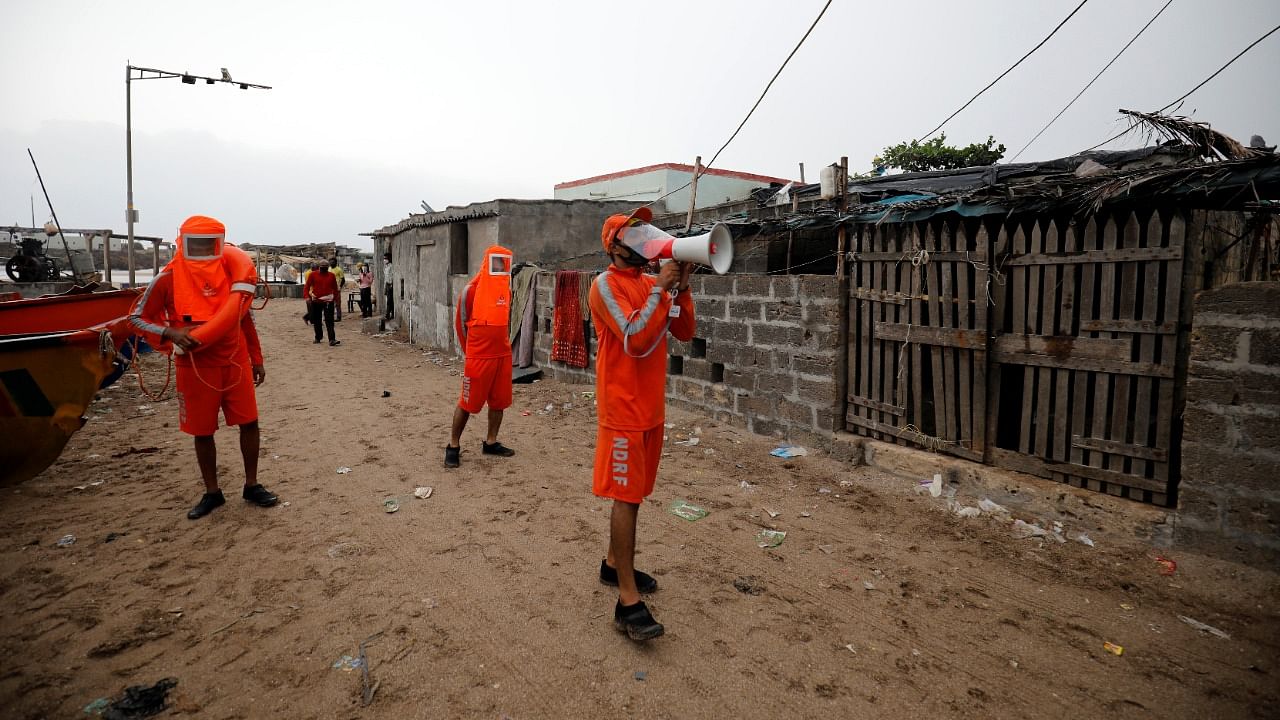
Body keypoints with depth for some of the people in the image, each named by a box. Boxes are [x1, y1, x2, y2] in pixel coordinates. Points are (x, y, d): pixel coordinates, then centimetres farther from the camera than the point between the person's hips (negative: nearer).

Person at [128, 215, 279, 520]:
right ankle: (212, 493, 24)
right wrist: (170, 333, -19)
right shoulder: (169, 278, -6)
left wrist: (256, 360, 11)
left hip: (235, 361, 2)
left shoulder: (232, 270, 2)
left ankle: (251, 485, 19)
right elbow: (137, 317, 1)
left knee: (249, 423, 3)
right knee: (202, 432, 8)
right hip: (195, 367, -2)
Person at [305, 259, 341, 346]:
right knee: (316, 321, 13)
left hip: (328, 301, -1)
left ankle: (332, 340, -18)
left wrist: (336, 299, 14)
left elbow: (335, 288, 13)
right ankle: (318, 337, 31)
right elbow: (307, 286, -2)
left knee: (329, 321, -11)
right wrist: (307, 296, -15)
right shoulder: (313, 274, 0)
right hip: (315, 300, 1)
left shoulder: (331, 275, 3)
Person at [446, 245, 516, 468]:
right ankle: (453, 446, 14)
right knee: (468, 402, 1)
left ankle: (490, 442, 26)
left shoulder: (506, 289, 7)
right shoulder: (472, 289, -11)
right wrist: (471, 350, 4)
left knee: (499, 400, 12)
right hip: (479, 356, -6)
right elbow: (460, 322, -4)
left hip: (503, 354, 6)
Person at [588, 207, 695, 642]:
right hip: (622, 409, -7)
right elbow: (636, 340, -22)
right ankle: (628, 603, 0)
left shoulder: (652, 285, 11)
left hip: (652, 408, 8)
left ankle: (614, 565, 33)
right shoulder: (606, 285, -11)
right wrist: (660, 288, -18)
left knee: (633, 493, 16)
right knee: (626, 496, -6)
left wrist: (681, 287, -5)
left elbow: (684, 333, 6)